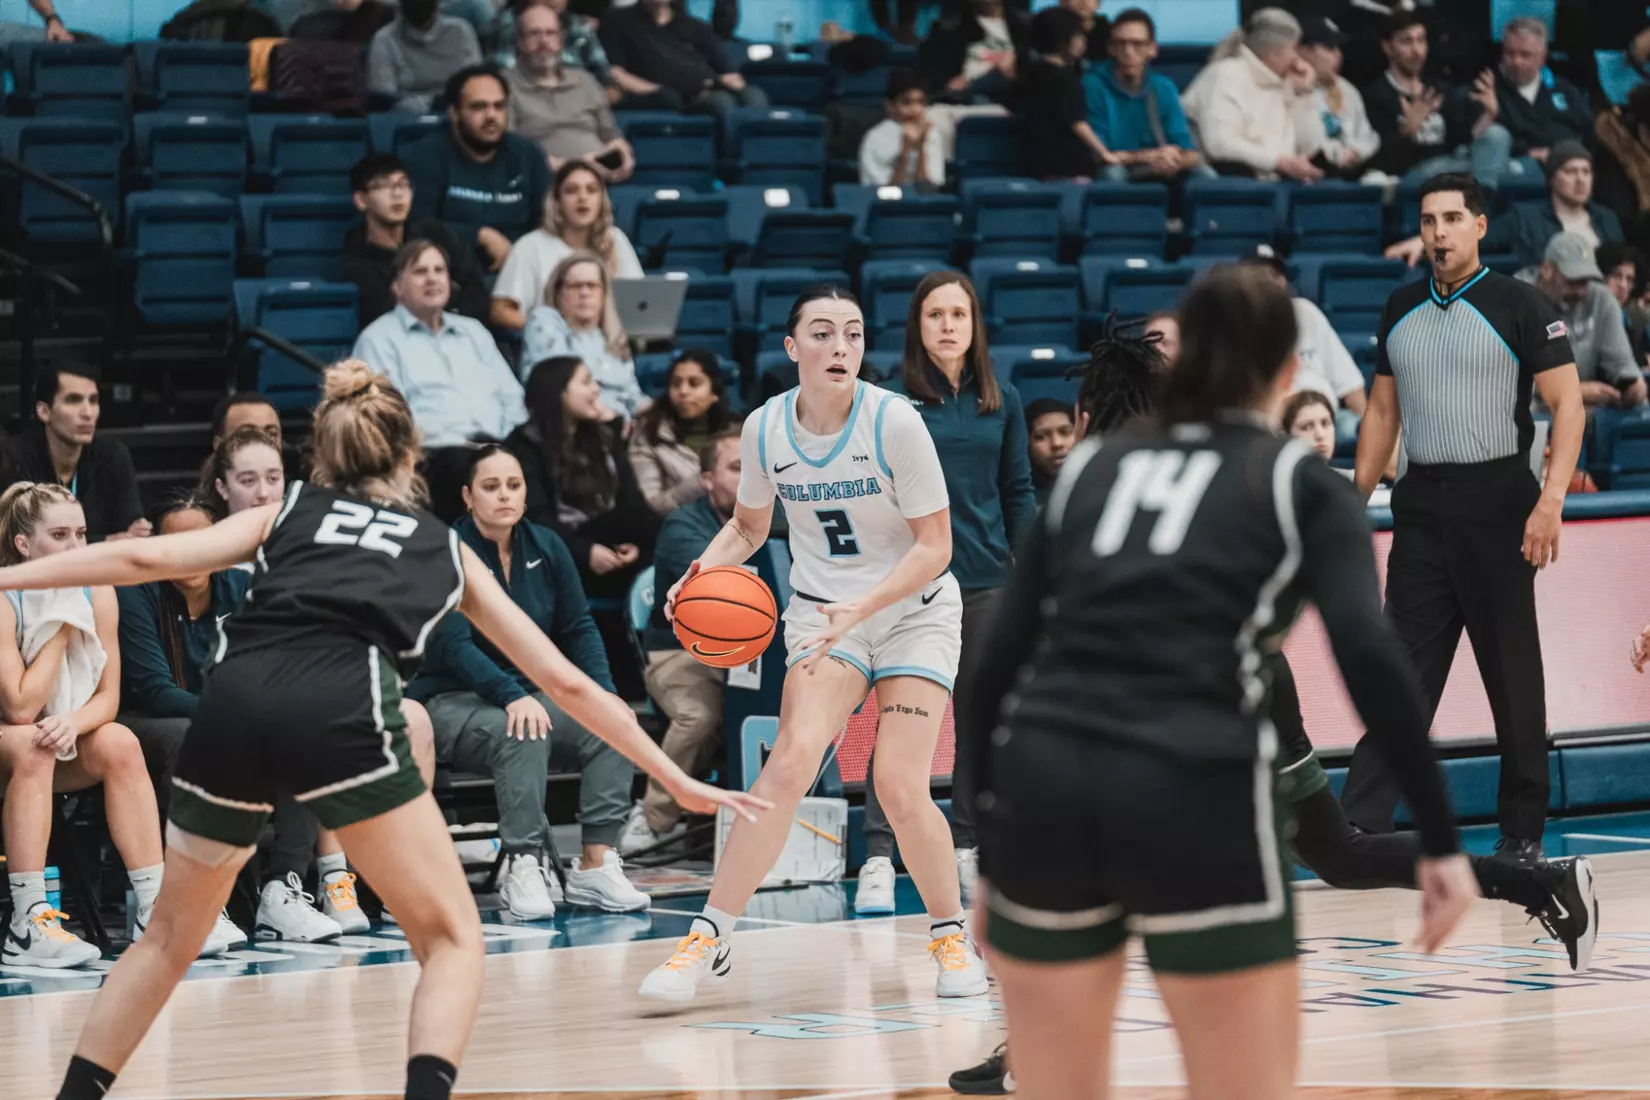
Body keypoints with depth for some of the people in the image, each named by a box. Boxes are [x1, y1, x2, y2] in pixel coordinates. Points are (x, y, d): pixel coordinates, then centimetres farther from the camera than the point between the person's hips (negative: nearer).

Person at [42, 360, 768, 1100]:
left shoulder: (286, 512, 30)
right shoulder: (445, 548, 30)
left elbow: (148, 558, 16)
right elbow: (566, 682, 32)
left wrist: (8, 577, 19)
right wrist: (677, 780, 39)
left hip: (235, 697, 2)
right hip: (341, 708, -2)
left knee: (173, 932, 23)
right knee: (452, 938, 9)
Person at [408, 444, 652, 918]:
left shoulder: (546, 547, 4)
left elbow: (579, 629, 7)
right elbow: (454, 645, -21)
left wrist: (604, 696, -10)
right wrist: (512, 697, -35)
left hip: (530, 694, 6)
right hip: (450, 701, -6)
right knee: (523, 734, -36)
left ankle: (597, 863, -21)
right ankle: (523, 870, -36)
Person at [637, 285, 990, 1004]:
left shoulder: (894, 421, -17)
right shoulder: (765, 428, -6)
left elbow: (935, 545, -13)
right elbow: (749, 524, 13)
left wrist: (862, 605, -26)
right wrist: (706, 567, -8)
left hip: (915, 611, -2)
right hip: (822, 611, 2)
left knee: (901, 790, -14)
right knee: (793, 757, -21)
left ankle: (951, 935, 12)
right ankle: (708, 938, -17)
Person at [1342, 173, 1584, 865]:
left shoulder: (1519, 306, -4)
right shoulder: (1401, 309, 12)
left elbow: (1567, 404, -7)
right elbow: (1383, 411, 19)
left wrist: (1551, 501, -17)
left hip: (1495, 503, -4)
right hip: (1421, 508, 4)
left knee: (1513, 675, 2)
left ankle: (1523, 834, 11)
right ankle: (1362, 823, -5)